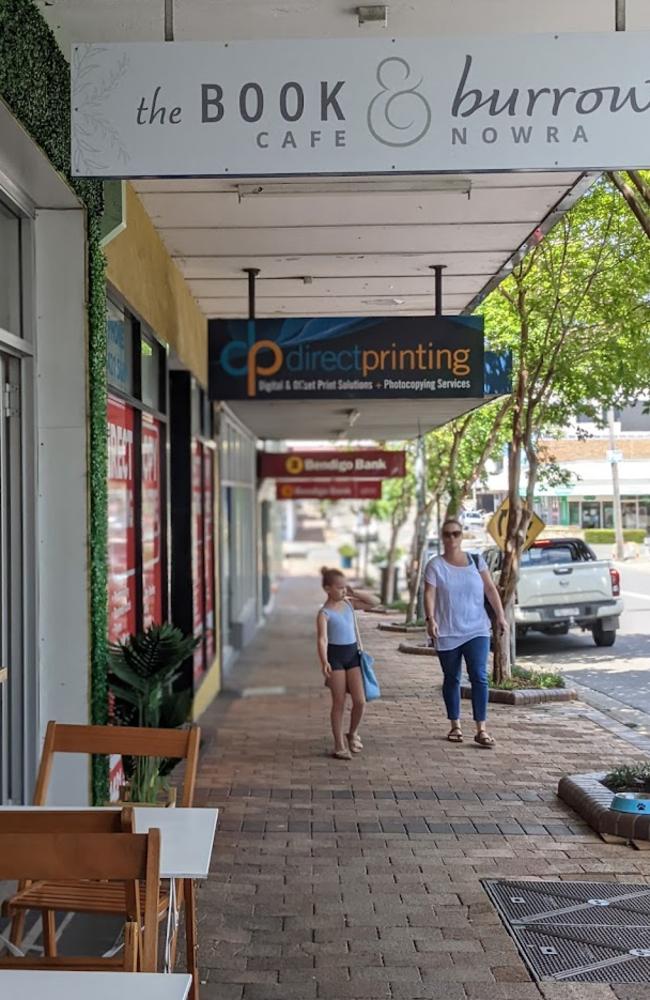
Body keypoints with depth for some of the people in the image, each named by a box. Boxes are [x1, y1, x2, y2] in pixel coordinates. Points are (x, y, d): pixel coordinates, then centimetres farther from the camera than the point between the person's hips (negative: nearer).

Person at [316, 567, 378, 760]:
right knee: (339, 703, 1)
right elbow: (322, 638, -23)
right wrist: (324, 662, -36)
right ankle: (339, 744, 12)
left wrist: (353, 593, 1)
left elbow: (373, 602, 12)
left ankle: (353, 734, 24)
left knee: (360, 701, 0)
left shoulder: (349, 604, 6)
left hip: (352, 653, 5)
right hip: (335, 656, -5)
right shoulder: (325, 613, -11)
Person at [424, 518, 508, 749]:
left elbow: (490, 589, 5)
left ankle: (481, 729, -8)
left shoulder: (476, 561, 6)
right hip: (447, 633, -1)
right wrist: (430, 620, -26)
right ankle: (455, 726, 22)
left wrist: (500, 615, -4)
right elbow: (429, 594, -11)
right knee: (452, 679, 9)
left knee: (479, 677, -10)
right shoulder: (435, 565, -1)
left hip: (477, 630, 1)